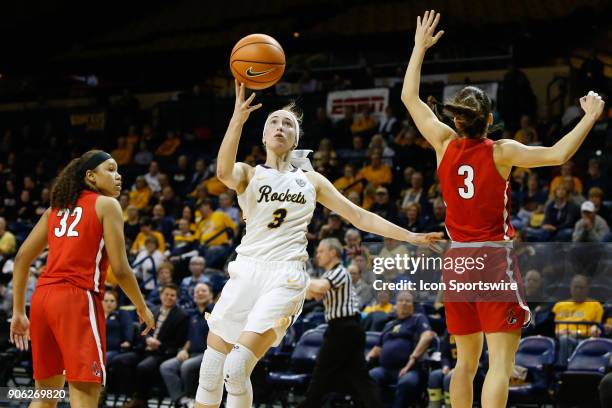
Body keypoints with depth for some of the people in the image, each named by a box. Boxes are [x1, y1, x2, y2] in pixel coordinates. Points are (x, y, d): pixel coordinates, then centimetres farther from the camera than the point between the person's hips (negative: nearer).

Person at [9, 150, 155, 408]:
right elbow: (120, 269, -4)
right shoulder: (107, 205, 2)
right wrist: (142, 309, 10)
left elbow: (22, 258, 17)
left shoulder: (57, 208, 20)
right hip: (77, 299, -7)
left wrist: (18, 312, 20)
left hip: (42, 297, 7)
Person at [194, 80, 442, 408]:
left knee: (236, 369, -18)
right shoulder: (248, 174, 11)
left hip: (286, 276, -1)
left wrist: (410, 237, 12)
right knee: (210, 372, -2)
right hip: (247, 270, 1)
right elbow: (224, 172, -15)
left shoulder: (310, 180, 16)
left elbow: (360, 217, 19)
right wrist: (238, 118, -28)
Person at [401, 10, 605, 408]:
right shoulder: (501, 152, -10)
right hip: (494, 261, -5)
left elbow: (410, 97, 11)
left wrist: (420, 46, 16)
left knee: (466, 361, 15)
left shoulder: (445, 144, 1)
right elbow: (558, 154, -17)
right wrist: (590, 118, -6)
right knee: (501, 362, -8)